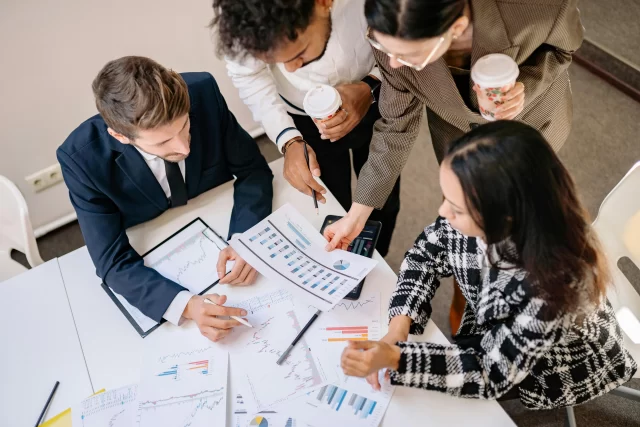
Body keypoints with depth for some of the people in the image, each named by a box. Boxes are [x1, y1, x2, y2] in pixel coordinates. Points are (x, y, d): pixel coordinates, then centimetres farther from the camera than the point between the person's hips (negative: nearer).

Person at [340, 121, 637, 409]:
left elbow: (493, 372, -31)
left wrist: (393, 358, -38)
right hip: (497, 330, 4)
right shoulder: (485, 216, -30)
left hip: (557, 365, -4)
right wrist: (397, 330, -24)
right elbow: (428, 252, -12)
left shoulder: (556, 283, -43)